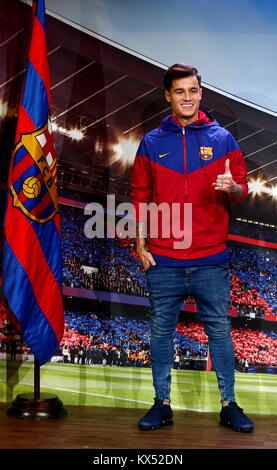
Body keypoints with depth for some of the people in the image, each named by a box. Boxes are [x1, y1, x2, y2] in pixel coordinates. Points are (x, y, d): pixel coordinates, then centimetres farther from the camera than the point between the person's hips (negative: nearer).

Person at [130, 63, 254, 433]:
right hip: (163, 261, 1)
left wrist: (231, 187, -18)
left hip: (211, 260, 0)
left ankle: (229, 405, 19)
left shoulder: (222, 139, 6)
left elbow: (242, 191, 6)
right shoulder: (152, 142, 7)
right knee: (161, 331, 7)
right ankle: (162, 404, 20)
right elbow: (141, 197, 9)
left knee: (220, 330, 6)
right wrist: (141, 245, 3)